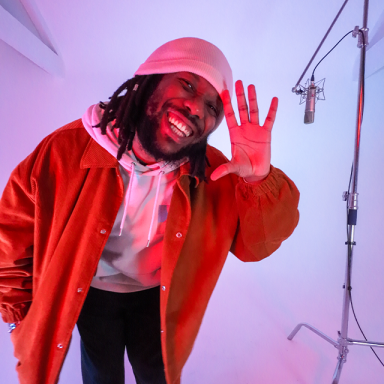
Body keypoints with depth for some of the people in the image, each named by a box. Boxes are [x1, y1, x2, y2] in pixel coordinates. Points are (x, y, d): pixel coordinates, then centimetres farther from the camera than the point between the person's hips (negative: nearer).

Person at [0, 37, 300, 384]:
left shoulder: (211, 174, -23)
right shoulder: (65, 150, -28)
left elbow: (253, 245, -22)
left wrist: (259, 180, -42)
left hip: (157, 296, 1)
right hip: (90, 295, 0)